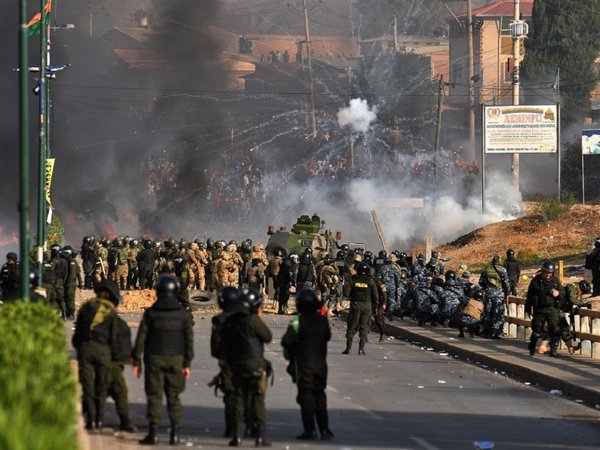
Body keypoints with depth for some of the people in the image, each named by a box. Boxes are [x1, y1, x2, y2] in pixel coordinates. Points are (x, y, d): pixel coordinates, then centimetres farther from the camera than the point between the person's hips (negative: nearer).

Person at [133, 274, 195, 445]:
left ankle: (153, 433, -4)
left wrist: (136, 360, 5)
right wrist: (187, 363, 5)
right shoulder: (183, 314, 0)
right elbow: (189, 340, 0)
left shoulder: (150, 313, -3)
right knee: (173, 396, 9)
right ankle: (175, 433, 4)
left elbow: (141, 338, -2)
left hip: (154, 359, -1)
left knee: (154, 396, 1)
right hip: (176, 360, 1)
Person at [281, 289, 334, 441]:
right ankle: (324, 429, 10)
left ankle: (309, 429, -4)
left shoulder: (297, 322, -13)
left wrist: (288, 355, 6)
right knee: (320, 395, 13)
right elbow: (327, 336, 14)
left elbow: (286, 342, -12)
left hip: (303, 364, -4)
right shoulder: (323, 320, 1)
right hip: (320, 363, 4)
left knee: (306, 395, 0)